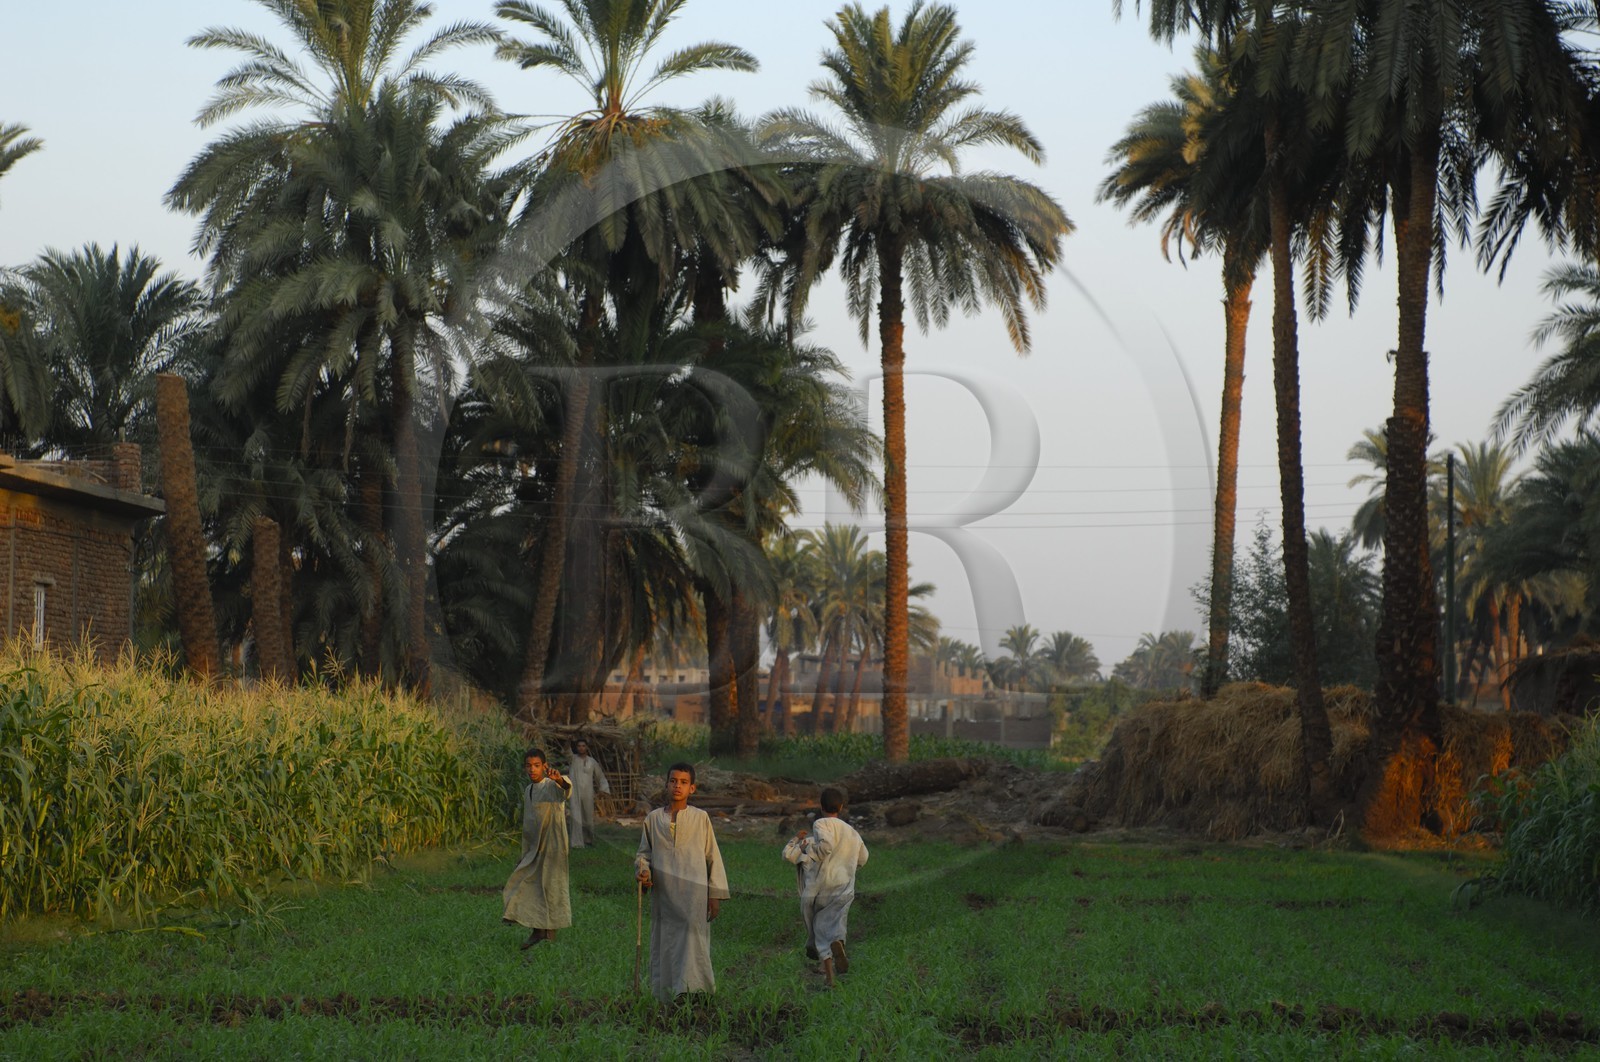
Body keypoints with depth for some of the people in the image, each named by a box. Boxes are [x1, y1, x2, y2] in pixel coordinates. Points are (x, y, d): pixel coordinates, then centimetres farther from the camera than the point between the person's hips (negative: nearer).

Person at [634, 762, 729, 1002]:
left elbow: (713, 857, 7)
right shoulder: (653, 819, 10)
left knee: (693, 945, -10)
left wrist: (715, 894, 3)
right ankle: (664, 998, 11)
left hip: (694, 897, -2)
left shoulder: (700, 818, 4)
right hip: (663, 897, 3)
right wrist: (643, 870, -5)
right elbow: (644, 853, 18)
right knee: (663, 948, 4)